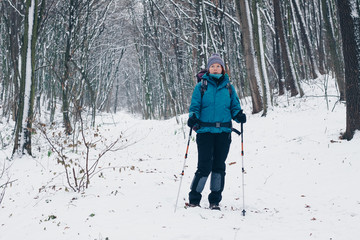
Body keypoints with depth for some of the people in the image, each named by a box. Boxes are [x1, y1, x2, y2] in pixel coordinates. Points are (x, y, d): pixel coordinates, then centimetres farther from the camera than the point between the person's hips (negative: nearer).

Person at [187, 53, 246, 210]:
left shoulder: (228, 87, 12)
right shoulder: (201, 87, 5)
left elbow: (235, 107, 14)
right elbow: (195, 106, 4)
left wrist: (239, 116, -7)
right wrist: (193, 118, -17)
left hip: (223, 132, 3)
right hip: (205, 131, -3)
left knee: (219, 166, 4)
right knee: (204, 166, -8)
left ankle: (215, 200, 15)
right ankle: (194, 200, 6)